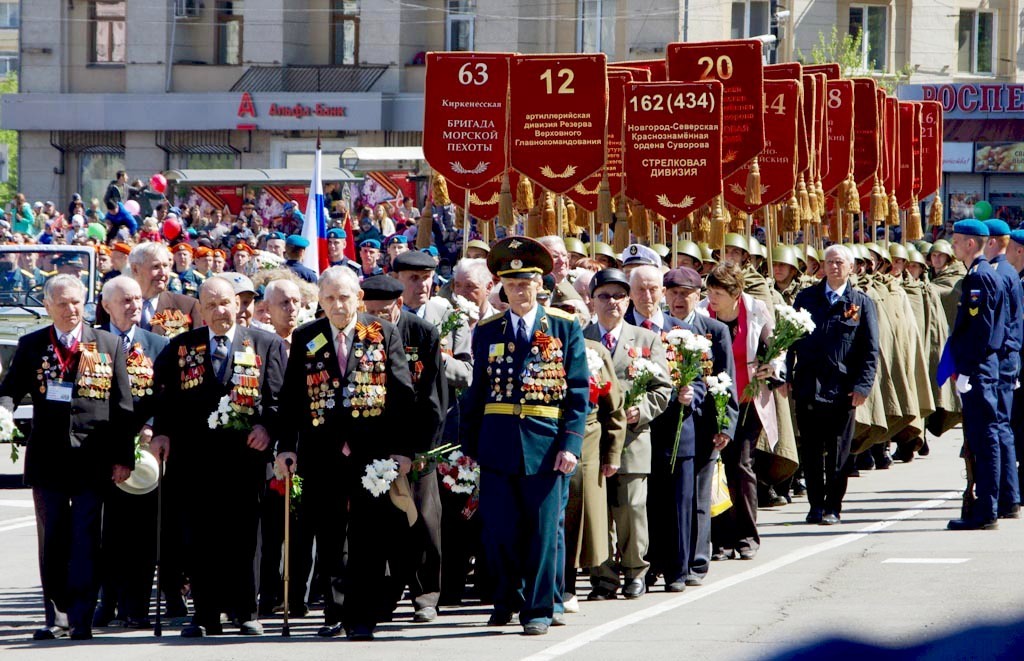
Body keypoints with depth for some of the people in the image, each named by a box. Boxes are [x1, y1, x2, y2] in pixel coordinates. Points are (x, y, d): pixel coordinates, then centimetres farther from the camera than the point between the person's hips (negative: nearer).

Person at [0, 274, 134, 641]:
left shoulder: (108, 345, 7)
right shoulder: (31, 346, 8)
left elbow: (122, 405, 5)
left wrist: (123, 456, 0)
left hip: (92, 458, -1)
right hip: (48, 457, 1)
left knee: (85, 539, -3)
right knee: (52, 540, 5)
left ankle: (81, 618, -3)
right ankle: (57, 616, 13)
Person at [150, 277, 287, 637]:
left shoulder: (267, 346, 7)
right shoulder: (180, 348, 11)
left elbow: (281, 396, 4)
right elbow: (164, 395, 11)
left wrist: (267, 426, -12)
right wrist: (161, 432, -3)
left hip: (244, 455, -1)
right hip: (195, 455, 1)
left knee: (242, 536, -1)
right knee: (199, 539, 0)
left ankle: (245, 612, 7)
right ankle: (206, 614, 5)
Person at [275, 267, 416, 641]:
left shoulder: (385, 336, 4)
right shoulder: (305, 339, 8)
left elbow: (403, 396, 1)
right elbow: (292, 399, 8)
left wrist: (403, 448, -5)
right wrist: (287, 446, -1)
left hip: (373, 452, -2)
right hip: (323, 455, 2)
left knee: (369, 540, -3)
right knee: (329, 540, 6)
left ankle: (362, 618, 1)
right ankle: (336, 614, 17)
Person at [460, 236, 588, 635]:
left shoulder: (565, 328, 4)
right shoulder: (487, 332, 10)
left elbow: (578, 391, 1)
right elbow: (476, 393, 13)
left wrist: (571, 444, -8)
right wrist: (469, 446, 8)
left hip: (545, 443, -2)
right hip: (497, 444, 2)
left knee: (542, 531, 0)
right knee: (498, 529, 2)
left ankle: (538, 608, 9)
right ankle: (507, 598, 23)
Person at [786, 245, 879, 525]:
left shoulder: (862, 303, 6)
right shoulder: (806, 298, 10)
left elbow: (870, 350, 3)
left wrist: (863, 385, -7)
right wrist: (785, 376, 1)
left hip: (842, 390, -2)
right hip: (808, 386, 2)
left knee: (838, 452, 2)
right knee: (810, 450, 4)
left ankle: (832, 507, 9)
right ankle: (816, 505, 13)